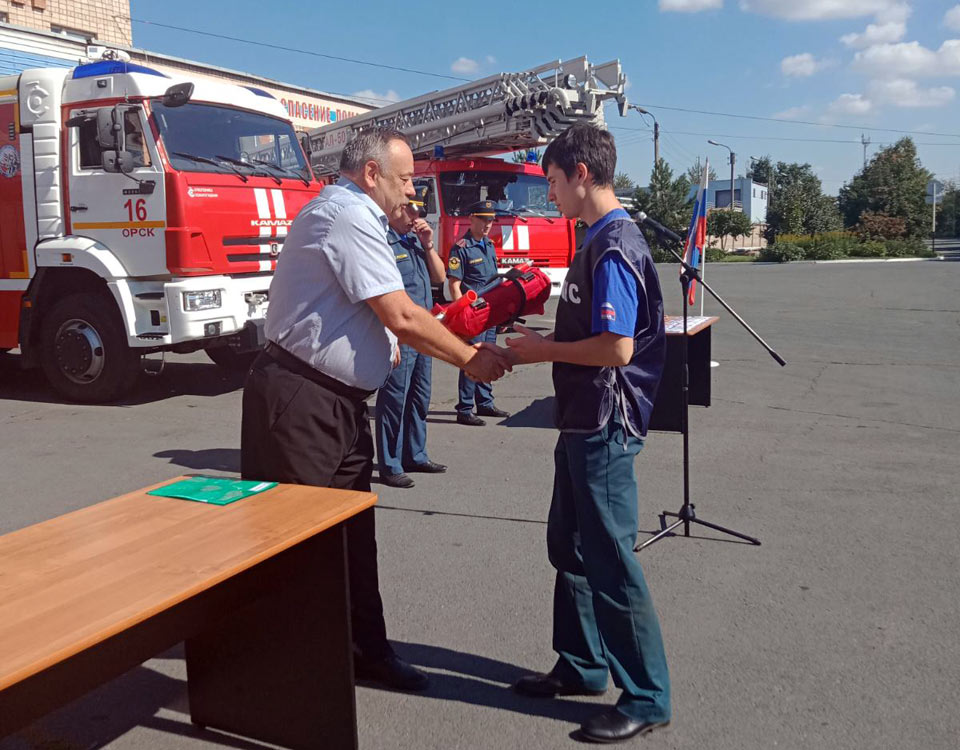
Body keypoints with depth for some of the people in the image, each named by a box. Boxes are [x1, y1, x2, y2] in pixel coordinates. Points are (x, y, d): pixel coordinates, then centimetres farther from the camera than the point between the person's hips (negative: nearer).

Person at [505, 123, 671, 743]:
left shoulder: (614, 247, -18)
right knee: (569, 545, 18)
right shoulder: (601, 240, 12)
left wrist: (544, 351, -14)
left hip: (605, 428, -10)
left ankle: (647, 698, 14)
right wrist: (543, 341, 9)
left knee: (610, 558, -1)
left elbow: (616, 348, -25)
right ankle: (583, 666, 34)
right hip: (583, 422, 10)